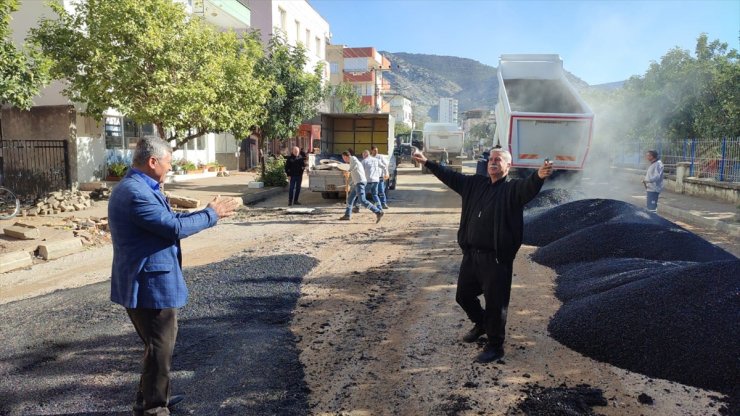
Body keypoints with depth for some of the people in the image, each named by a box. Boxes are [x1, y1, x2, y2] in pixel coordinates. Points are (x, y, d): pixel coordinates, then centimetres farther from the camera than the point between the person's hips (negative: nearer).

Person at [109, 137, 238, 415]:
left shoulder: (136, 188, 12)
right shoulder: (136, 193, -23)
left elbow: (166, 220, 15)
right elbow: (174, 227, -25)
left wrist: (209, 212, 9)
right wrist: (211, 214, -12)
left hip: (147, 282, 11)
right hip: (150, 285, -11)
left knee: (158, 345, 23)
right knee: (160, 348, 3)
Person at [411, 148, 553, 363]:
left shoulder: (513, 188, -8)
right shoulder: (475, 183, 11)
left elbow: (529, 187, -29)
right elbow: (450, 176, 21)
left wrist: (539, 176, -53)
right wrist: (427, 163, 26)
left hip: (496, 258, -7)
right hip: (470, 254, 7)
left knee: (495, 302, 1)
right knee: (463, 296, 21)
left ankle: (495, 346, 21)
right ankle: (481, 324, 48)